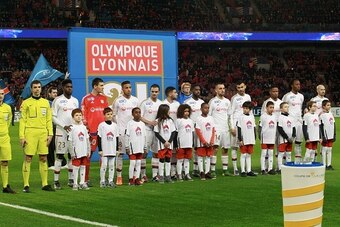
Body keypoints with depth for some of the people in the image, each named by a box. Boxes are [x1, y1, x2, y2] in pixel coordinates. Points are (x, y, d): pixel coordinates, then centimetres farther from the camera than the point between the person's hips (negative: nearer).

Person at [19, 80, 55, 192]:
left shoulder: (46, 102, 13)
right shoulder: (26, 103, 3)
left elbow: (49, 120, 14)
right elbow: (22, 120, 1)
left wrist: (50, 133, 4)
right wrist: (22, 136, -6)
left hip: (43, 133, 3)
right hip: (30, 133, -3)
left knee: (43, 158, 5)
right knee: (28, 158, -3)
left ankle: (45, 184, 11)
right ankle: (26, 185, 1)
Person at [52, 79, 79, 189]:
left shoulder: (75, 100, 13)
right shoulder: (58, 100, -4)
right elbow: (53, 116, -7)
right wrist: (64, 126, -15)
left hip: (73, 131, 5)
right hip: (61, 131, -5)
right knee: (60, 156, -6)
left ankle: (71, 179, 14)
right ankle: (56, 181, -4)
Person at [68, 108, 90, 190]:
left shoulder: (84, 127, 8)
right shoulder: (72, 128, -6)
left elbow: (87, 140, 12)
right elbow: (70, 141, -6)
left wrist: (88, 151, 9)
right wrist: (72, 153, -10)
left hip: (84, 152, 4)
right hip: (76, 152, -4)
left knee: (83, 167, 9)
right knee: (76, 167, 0)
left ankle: (82, 183, 16)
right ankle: (75, 184, 7)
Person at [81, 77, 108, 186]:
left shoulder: (104, 98, 13)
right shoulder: (86, 99, 0)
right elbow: (83, 115, -2)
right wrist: (86, 128, -8)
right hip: (92, 131, -5)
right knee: (88, 154, -2)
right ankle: (86, 179, 3)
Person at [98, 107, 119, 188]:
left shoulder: (115, 125, 8)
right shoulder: (101, 125, -3)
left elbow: (116, 138, 12)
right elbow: (99, 138, -3)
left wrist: (117, 149, 9)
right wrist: (100, 150, -7)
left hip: (113, 150, 4)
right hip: (104, 150, -4)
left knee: (112, 165, 6)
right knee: (104, 165, -1)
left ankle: (111, 181, 12)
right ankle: (102, 181, 7)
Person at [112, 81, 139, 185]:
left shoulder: (135, 100, 8)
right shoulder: (118, 101, -1)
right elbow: (113, 115, 5)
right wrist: (118, 124, -3)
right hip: (121, 131, -3)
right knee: (120, 153, -2)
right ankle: (119, 177, 2)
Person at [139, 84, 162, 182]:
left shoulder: (160, 103, 12)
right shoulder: (145, 103, -3)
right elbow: (140, 117, -6)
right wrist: (149, 122, -17)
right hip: (146, 130, -5)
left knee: (156, 152, 7)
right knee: (144, 152, -5)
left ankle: (155, 174, 13)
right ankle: (143, 174, -1)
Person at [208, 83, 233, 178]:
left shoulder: (227, 101, 14)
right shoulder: (212, 101, -2)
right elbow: (208, 116, -3)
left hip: (225, 129, 6)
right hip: (216, 128, -5)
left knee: (225, 149, 7)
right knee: (215, 148, -13)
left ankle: (225, 169, 13)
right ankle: (212, 170, -11)